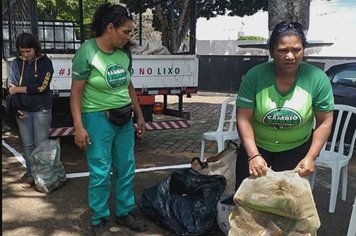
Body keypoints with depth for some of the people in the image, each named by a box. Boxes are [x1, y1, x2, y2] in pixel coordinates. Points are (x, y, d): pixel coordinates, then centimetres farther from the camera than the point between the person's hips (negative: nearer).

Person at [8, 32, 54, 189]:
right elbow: (11, 88, 1)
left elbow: (41, 87, -12)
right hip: (23, 110, 3)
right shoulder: (16, 63, 5)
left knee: (41, 144, 0)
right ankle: (30, 174, 18)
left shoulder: (45, 62, -4)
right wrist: (17, 108, -11)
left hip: (41, 110, -3)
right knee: (27, 144, 7)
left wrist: (18, 89, -7)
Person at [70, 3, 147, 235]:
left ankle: (125, 212, 30)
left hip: (124, 118, 6)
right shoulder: (87, 52, -14)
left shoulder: (124, 53, 1)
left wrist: (139, 115, 15)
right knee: (100, 173, 1)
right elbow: (76, 92, -12)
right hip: (98, 118, -6)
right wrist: (79, 127, -16)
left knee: (126, 169, 13)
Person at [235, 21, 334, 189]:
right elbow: (243, 119, -16)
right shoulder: (254, 76, -19)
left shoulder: (318, 79, -16)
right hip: (256, 147, 0)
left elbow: (325, 122, -9)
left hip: (297, 150, 0)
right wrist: (253, 155, -24)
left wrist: (311, 157, -16)